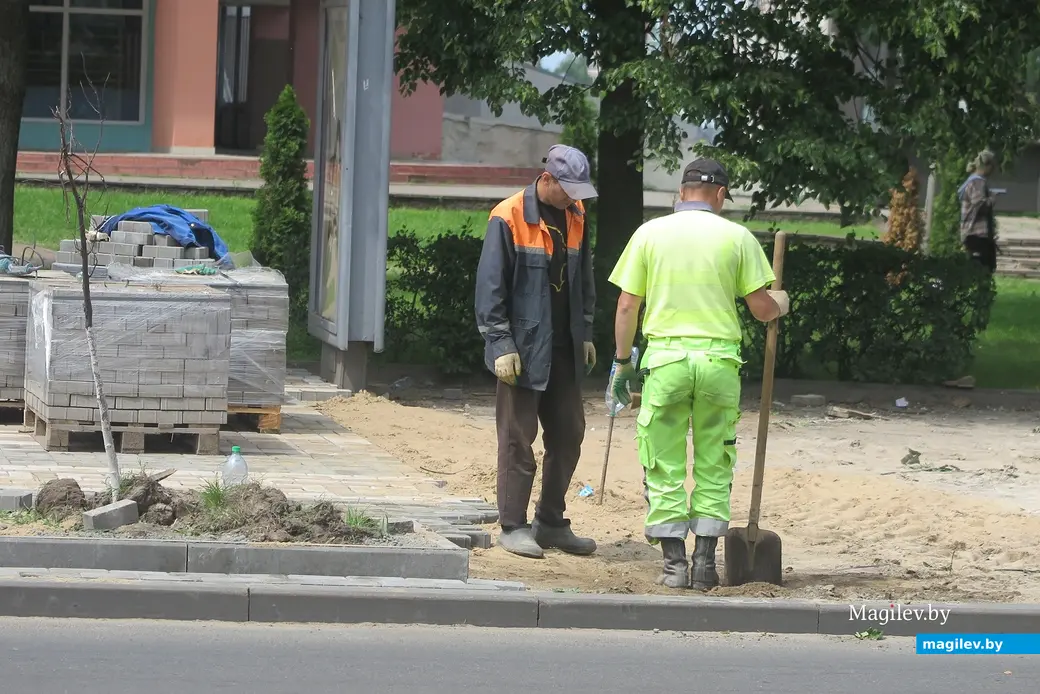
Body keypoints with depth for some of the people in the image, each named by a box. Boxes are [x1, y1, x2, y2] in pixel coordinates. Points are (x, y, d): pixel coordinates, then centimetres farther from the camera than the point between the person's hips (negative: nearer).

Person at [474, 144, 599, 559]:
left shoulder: (575, 217, 8)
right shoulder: (509, 218, -13)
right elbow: (490, 286, -13)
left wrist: (585, 333, 15)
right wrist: (501, 345, -16)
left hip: (564, 349, 7)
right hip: (523, 349, -7)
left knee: (568, 435, 11)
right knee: (518, 440, -1)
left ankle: (551, 522, 22)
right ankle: (513, 527, 6)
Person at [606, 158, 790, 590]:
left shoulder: (650, 233, 4)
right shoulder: (737, 237, 3)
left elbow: (627, 306, 2)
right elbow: (762, 308, 2)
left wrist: (623, 363, 9)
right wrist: (781, 301, 24)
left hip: (664, 356, 0)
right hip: (718, 359, 0)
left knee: (664, 465, 5)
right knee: (714, 465, 10)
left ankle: (674, 563, 2)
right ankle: (705, 561, 7)